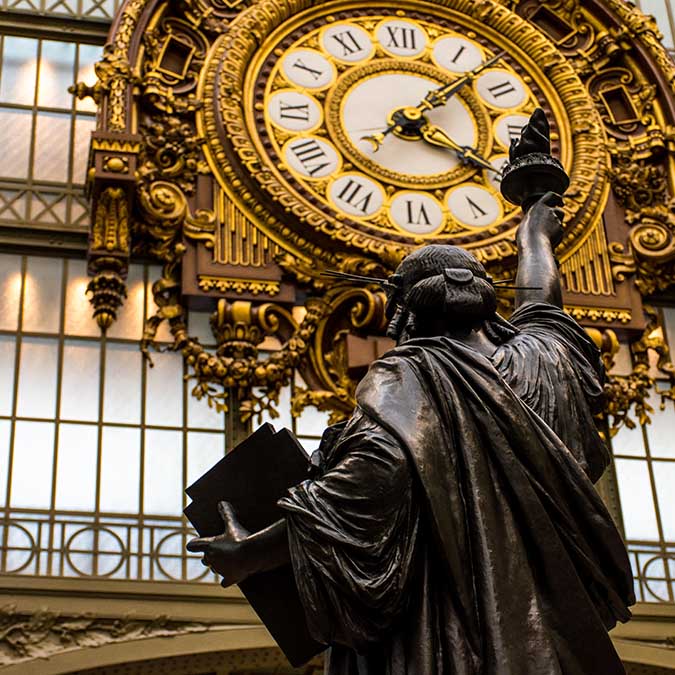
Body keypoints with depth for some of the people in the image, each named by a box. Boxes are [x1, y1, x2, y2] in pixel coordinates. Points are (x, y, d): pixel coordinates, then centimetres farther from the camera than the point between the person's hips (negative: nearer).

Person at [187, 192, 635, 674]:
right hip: (544, 631, 5)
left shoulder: (402, 380, -6)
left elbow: (369, 479, -24)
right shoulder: (535, 363, 10)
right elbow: (542, 309, 34)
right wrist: (535, 238, 55)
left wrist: (250, 553, -15)